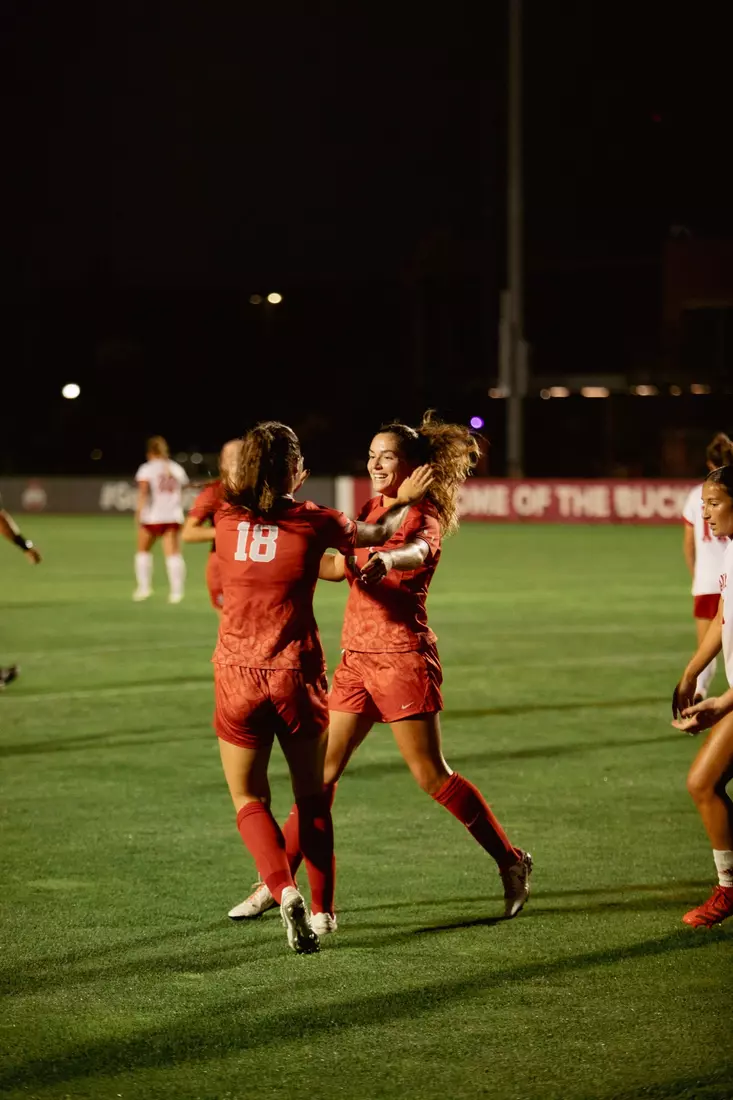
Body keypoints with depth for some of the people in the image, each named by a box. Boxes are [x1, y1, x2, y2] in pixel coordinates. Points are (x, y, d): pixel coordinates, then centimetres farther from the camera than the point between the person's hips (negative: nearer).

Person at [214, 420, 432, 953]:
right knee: (312, 797, 16)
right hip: (297, 675, -1)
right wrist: (405, 499, 28)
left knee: (249, 800, 10)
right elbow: (376, 535, 11)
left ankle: (285, 890, -13)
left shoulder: (228, 519, -2)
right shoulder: (313, 522, -7)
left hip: (237, 674, 1)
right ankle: (322, 908, 19)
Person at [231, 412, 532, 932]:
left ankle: (512, 862, 11)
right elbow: (343, 565, 23)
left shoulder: (423, 515, -11)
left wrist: (386, 558, -56)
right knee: (322, 769, 6)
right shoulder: (373, 510, 12)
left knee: (432, 776, -4)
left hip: (403, 655, -7)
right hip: (357, 655, 7)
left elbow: (418, 550, -35)